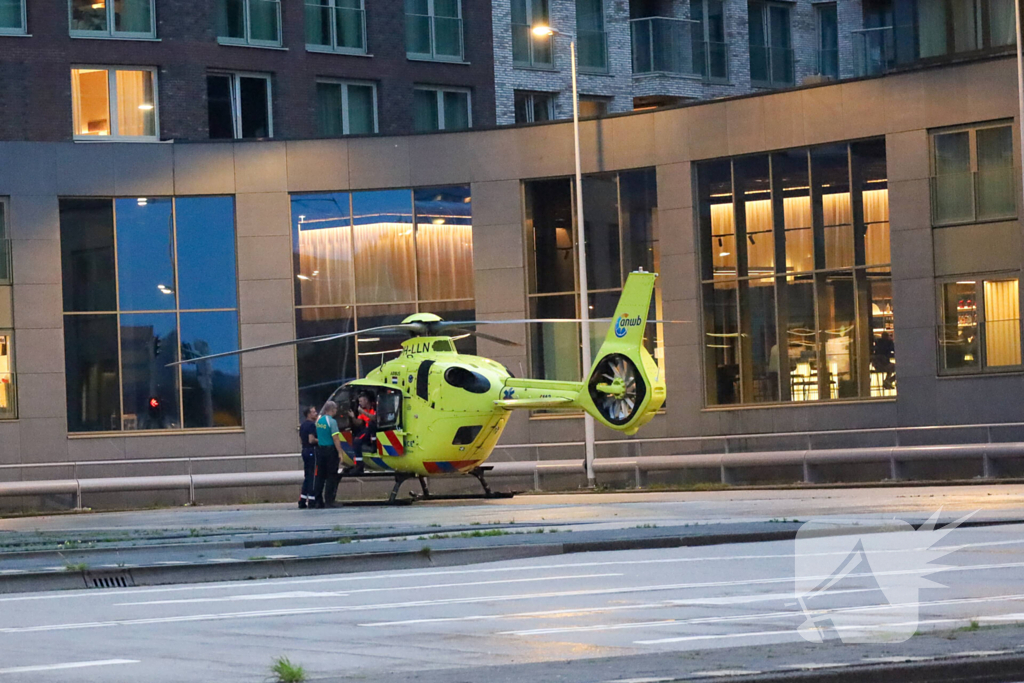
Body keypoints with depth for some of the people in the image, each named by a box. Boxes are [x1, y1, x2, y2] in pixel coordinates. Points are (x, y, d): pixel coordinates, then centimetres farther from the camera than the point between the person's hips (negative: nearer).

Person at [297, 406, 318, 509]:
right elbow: (311, 440, -21)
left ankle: (302, 501, 12)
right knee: (313, 476, -5)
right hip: (312, 451, -9)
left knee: (307, 476, 13)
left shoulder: (302, 425, 15)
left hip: (305, 450, 9)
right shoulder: (311, 425, -14)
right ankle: (311, 500, -6)